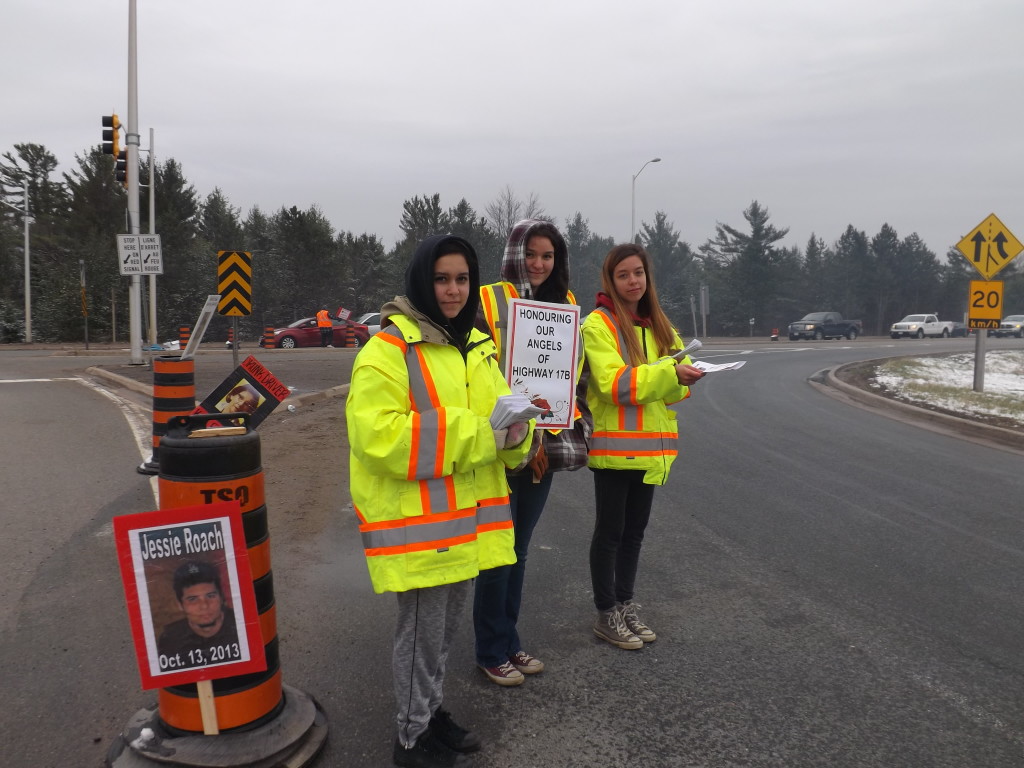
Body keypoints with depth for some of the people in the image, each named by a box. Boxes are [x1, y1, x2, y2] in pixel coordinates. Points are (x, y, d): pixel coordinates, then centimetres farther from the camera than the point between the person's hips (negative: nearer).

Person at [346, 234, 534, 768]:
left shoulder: (476, 345, 13)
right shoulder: (389, 349, -13)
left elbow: (495, 411, 19)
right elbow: (378, 435, -24)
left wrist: (513, 431, -8)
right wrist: (479, 434, -24)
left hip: (466, 513, 8)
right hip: (416, 518, -8)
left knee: (445, 624, 21)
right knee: (423, 629, 4)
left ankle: (432, 711, 41)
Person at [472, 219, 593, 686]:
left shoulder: (566, 306, 10)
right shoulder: (488, 302, -8)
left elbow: (576, 369, 15)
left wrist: (577, 426, 6)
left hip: (545, 444, 6)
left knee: (519, 549, 17)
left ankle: (509, 642, 31)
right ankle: (491, 653, 20)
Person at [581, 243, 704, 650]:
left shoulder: (658, 325, 12)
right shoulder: (598, 324, -9)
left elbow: (673, 387, 9)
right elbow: (613, 383, -20)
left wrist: (683, 379, -15)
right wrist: (669, 373, -29)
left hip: (649, 446, 7)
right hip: (613, 445, -6)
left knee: (634, 530, 15)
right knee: (610, 531, 3)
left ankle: (625, 604, 29)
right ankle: (606, 615, 16)